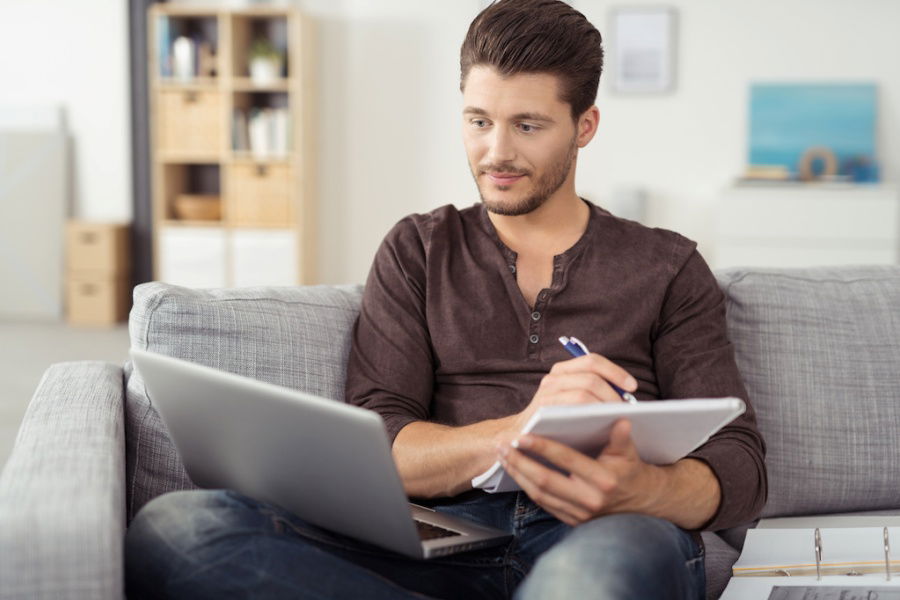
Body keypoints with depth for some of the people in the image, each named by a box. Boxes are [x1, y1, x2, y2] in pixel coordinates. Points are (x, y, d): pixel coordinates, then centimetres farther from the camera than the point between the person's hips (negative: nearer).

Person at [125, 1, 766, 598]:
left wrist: (638, 489, -18)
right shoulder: (419, 252, 20)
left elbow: (739, 470, 7)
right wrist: (519, 430, -16)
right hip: (447, 544, 3)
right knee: (174, 528, -27)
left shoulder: (666, 267, 17)